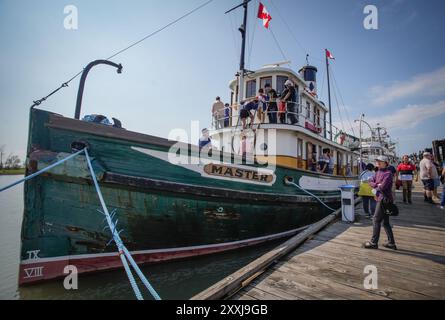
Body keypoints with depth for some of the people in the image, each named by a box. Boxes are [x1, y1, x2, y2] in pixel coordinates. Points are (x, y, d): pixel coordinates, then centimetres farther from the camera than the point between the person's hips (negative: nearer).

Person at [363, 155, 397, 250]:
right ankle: (391, 243, 24)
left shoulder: (388, 173, -14)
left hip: (385, 199, -9)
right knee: (385, 222, 15)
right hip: (381, 199, 9)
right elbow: (371, 181, 9)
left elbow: (382, 186, -22)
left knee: (376, 220, -4)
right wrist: (376, 184, -11)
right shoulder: (378, 172, 14)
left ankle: (373, 243, 5)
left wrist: (376, 190, -4)